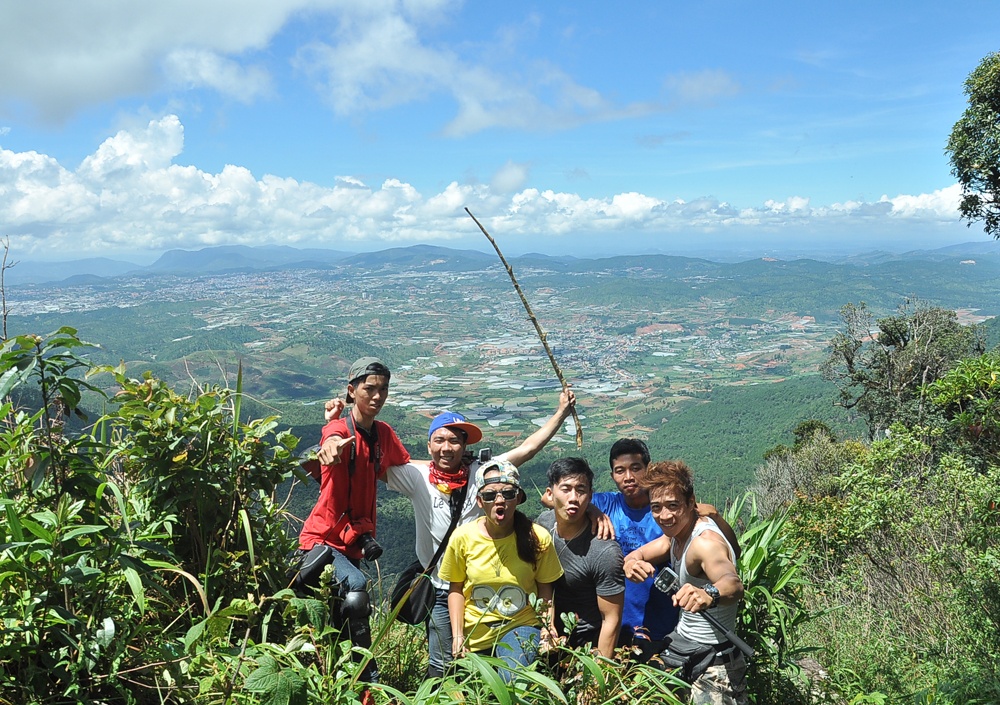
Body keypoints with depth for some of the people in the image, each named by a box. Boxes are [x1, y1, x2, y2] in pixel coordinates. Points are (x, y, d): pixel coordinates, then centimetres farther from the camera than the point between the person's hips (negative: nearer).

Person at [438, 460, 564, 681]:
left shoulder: (537, 538, -15)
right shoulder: (463, 537, -13)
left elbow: (544, 588, -3)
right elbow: (456, 588, -1)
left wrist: (548, 627, -18)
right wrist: (457, 635, -6)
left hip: (520, 626, -2)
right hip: (474, 633, 2)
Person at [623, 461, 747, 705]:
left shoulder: (705, 542, -30)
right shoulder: (678, 531, -3)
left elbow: (733, 584, -49)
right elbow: (636, 555, 6)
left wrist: (709, 594, -72)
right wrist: (631, 563, -19)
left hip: (713, 666, -8)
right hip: (680, 644, 8)